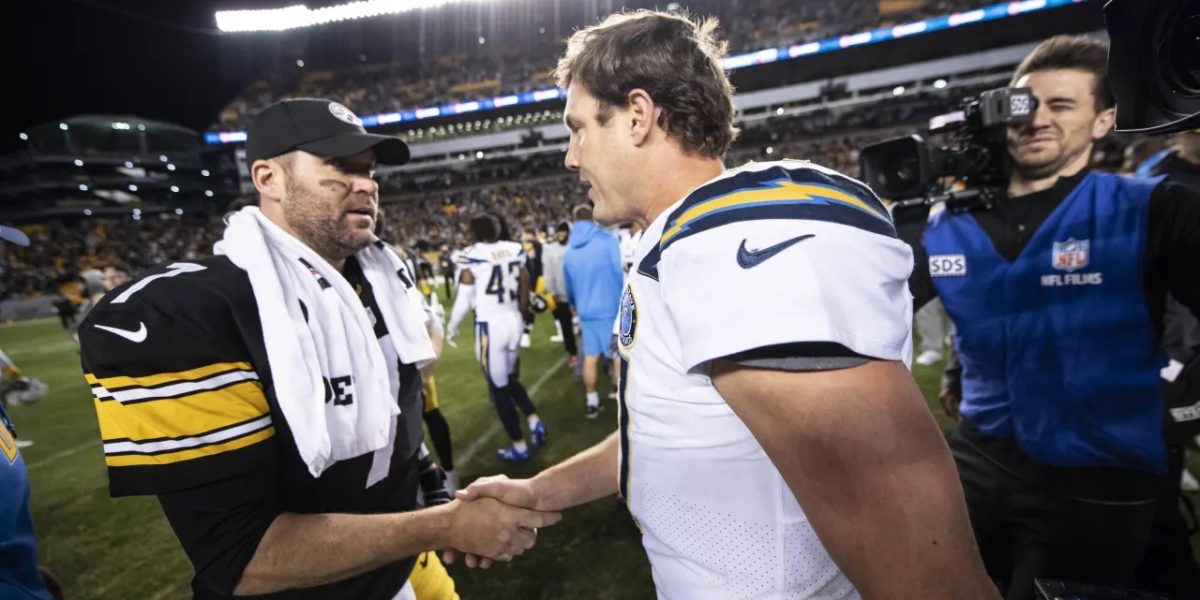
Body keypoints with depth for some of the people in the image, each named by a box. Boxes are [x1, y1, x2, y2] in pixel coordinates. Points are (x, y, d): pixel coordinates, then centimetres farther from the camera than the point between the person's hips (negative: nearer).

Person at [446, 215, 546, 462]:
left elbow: (464, 301, -7)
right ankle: (534, 420, 12)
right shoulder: (515, 250, 3)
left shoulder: (471, 257, -11)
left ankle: (519, 446, 17)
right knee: (509, 378, 27)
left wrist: (451, 329, 8)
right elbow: (524, 290, 10)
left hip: (490, 325, -6)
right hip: (514, 320, 6)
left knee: (499, 388, 8)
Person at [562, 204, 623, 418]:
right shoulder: (608, 240, -10)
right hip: (611, 308, -4)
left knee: (590, 357, 12)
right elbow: (621, 273, -11)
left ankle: (592, 402, 19)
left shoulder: (569, 252, 8)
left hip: (586, 312, 5)